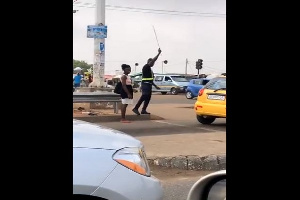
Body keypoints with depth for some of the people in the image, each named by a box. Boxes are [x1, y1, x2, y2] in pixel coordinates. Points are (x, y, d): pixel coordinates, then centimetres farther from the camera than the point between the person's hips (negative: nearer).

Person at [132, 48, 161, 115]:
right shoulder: (146, 67, -7)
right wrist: (159, 53, -15)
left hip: (149, 85, 10)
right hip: (145, 84, -10)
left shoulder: (149, 69, 21)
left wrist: (155, 86, 26)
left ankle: (143, 110, 10)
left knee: (148, 98, 8)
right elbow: (153, 60, -18)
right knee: (143, 97, -15)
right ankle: (135, 108, -15)